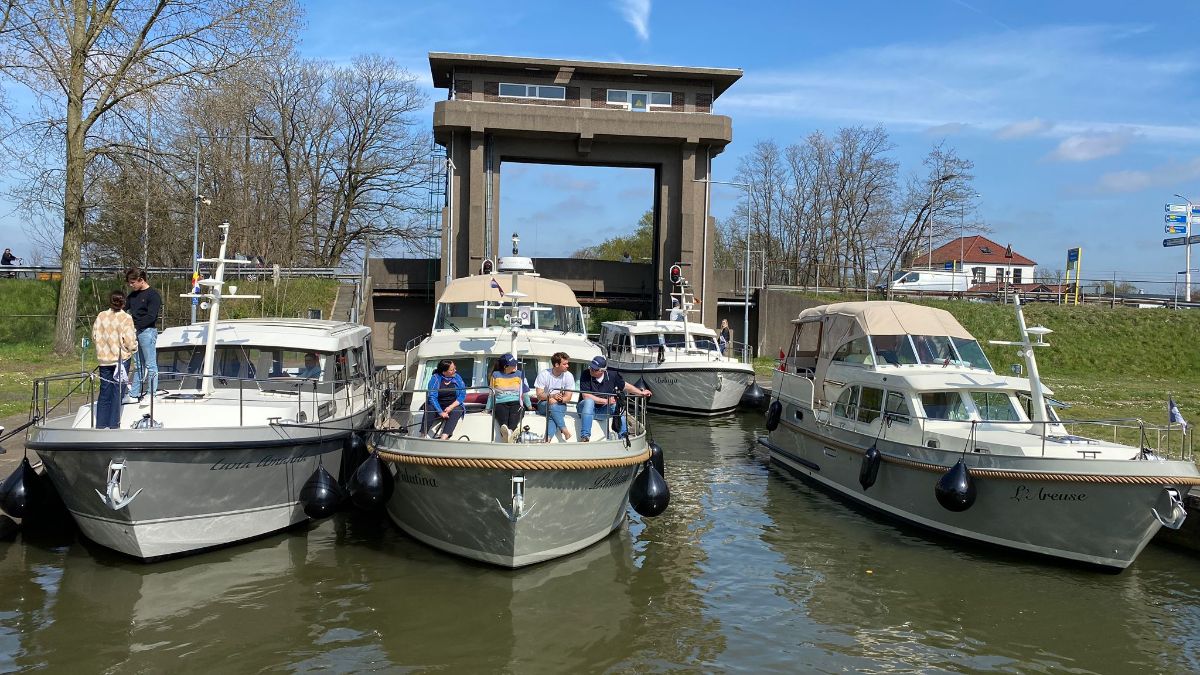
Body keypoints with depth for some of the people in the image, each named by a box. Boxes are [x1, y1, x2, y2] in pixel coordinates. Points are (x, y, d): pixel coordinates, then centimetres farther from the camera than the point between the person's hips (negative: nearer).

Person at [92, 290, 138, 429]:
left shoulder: (101, 316, 2)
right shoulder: (126, 318, -11)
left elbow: (94, 337, 6)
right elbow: (130, 341, -14)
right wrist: (133, 349, 7)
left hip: (104, 359, 4)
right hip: (121, 358, -4)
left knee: (104, 392, 12)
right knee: (118, 392, 3)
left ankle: (101, 425, 15)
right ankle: (114, 425, 4)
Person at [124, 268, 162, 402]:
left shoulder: (153, 295, -8)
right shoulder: (133, 295, 17)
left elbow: (151, 317, -16)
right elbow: (125, 310, 16)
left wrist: (135, 325, -20)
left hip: (148, 331, -8)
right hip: (134, 332, 8)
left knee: (150, 364, -3)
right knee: (137, 365, 12)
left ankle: (151, 394, 0)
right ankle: (134, 394, 15)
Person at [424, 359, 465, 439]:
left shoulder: (457, 378, 0)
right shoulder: (435, 378, -7)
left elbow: (463, 395, -2)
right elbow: (432, 397, -15)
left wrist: (451, 407, -18)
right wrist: (440, 412, -26)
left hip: (454, 406, 1)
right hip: (438, 406, -1)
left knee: (457, 411, -31)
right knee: (429, 409, -30)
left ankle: (443, 438, -44)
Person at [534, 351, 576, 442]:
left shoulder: (569, 376, -4)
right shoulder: (543, 374, -7)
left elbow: (568, 397, -5)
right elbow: (539, 395, -9)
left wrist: (559, 399, -25)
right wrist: (552, 396, -27)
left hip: (560, 405, 0)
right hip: (544, 405, 0)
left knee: (553, 416, -34)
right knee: (552, 406, -36)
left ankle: (548, 438, -50)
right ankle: (565, 430, -35)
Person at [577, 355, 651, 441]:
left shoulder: (612, 375, -4)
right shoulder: (586, 376, -14)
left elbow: (625, 386, 11)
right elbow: (585, 396, -21)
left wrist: (641, 392, 6)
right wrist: (605, 401, -21)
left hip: (601, 411, 3)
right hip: (585, 408, -3)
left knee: (616, 406, -23)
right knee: (589, 401, -35)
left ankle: (624, 436, -18)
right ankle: (585, 436, -41)